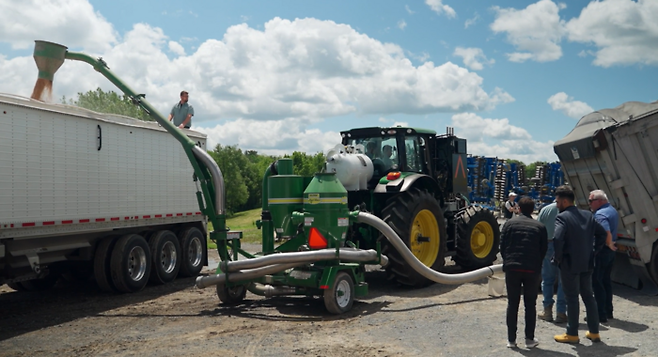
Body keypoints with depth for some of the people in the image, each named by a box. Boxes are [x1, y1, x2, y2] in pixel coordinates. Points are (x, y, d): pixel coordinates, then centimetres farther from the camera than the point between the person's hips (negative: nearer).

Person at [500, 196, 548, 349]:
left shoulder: (510, 223, 3)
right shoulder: (540, 227, 3)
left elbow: (502, 245, 2)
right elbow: (543, 250, 6)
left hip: (512, 267, 0)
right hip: (532, 269, 0)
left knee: (512, 304, 8)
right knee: (530, 304, 11)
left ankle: (511, 339, 10)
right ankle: (530, 339, 13)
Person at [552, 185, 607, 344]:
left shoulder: (562, 217, -14)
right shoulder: (588, 215, 7)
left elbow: (557, 239, -28)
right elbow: (602, 233, 11)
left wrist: (558, 257, -13)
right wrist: (593, 251, 13)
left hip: (569, 264, -6)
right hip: (587, 263, 6)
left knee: (572, 298, 2)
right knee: (588, 296, 16)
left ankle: (572, 334, 10)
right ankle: (594, 332, 23)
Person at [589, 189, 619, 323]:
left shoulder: (600, 214, -20)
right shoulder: (613, 210, 12)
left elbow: (607, 233, -32)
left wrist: (610, 245, -17)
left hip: (601, 250, -10)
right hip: (610, 251, 10)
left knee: (596, 281, -4)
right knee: (606, 280, 17)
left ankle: (601, 314, -2)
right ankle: (608, 311, 24)